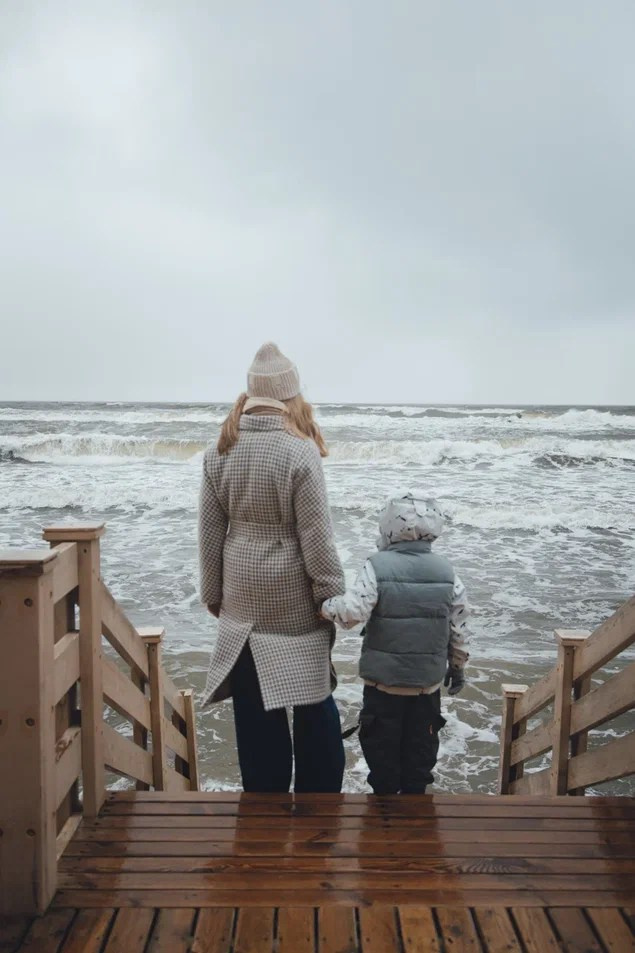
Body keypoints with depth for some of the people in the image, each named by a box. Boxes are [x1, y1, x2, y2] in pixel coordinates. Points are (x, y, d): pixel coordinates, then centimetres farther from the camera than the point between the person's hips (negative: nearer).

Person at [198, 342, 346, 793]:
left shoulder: (219, 452, -1)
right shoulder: (300, 453, -17)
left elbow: (210, 532, 4)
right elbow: (316, 539, -15)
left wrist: (214, 594, 14)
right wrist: (334, 599, -5)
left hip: (242, 599, 4)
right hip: (294, 601, -4)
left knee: (255, 707, 14)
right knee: (313, 701, 13)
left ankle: (265, 795, 28)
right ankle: (318, 796, 25)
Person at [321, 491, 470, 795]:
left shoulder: (377, 566, -15)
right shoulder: (446, 572, -2)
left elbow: (353, 611, -24)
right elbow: (459, 626, 3)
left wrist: (327, 606, -5)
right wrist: (457, 666, 15)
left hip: (383, 678, -3)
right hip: (429, 679, 3)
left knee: (382, 741, 14)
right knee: (421, 741, 18)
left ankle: (385, 791, 25)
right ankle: (415, 792, 30)